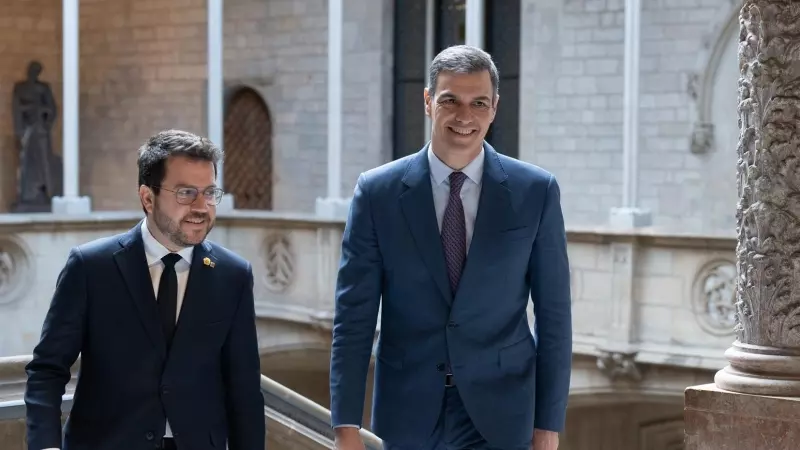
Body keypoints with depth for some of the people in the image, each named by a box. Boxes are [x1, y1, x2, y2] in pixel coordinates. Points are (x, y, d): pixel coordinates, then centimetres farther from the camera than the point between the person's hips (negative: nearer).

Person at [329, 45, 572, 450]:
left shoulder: (535, 192, -2)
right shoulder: (377, 192, -2)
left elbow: (554, 315, 1)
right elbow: (353, 316, -2)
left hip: (499, 415, -1)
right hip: (409, 414, 1)